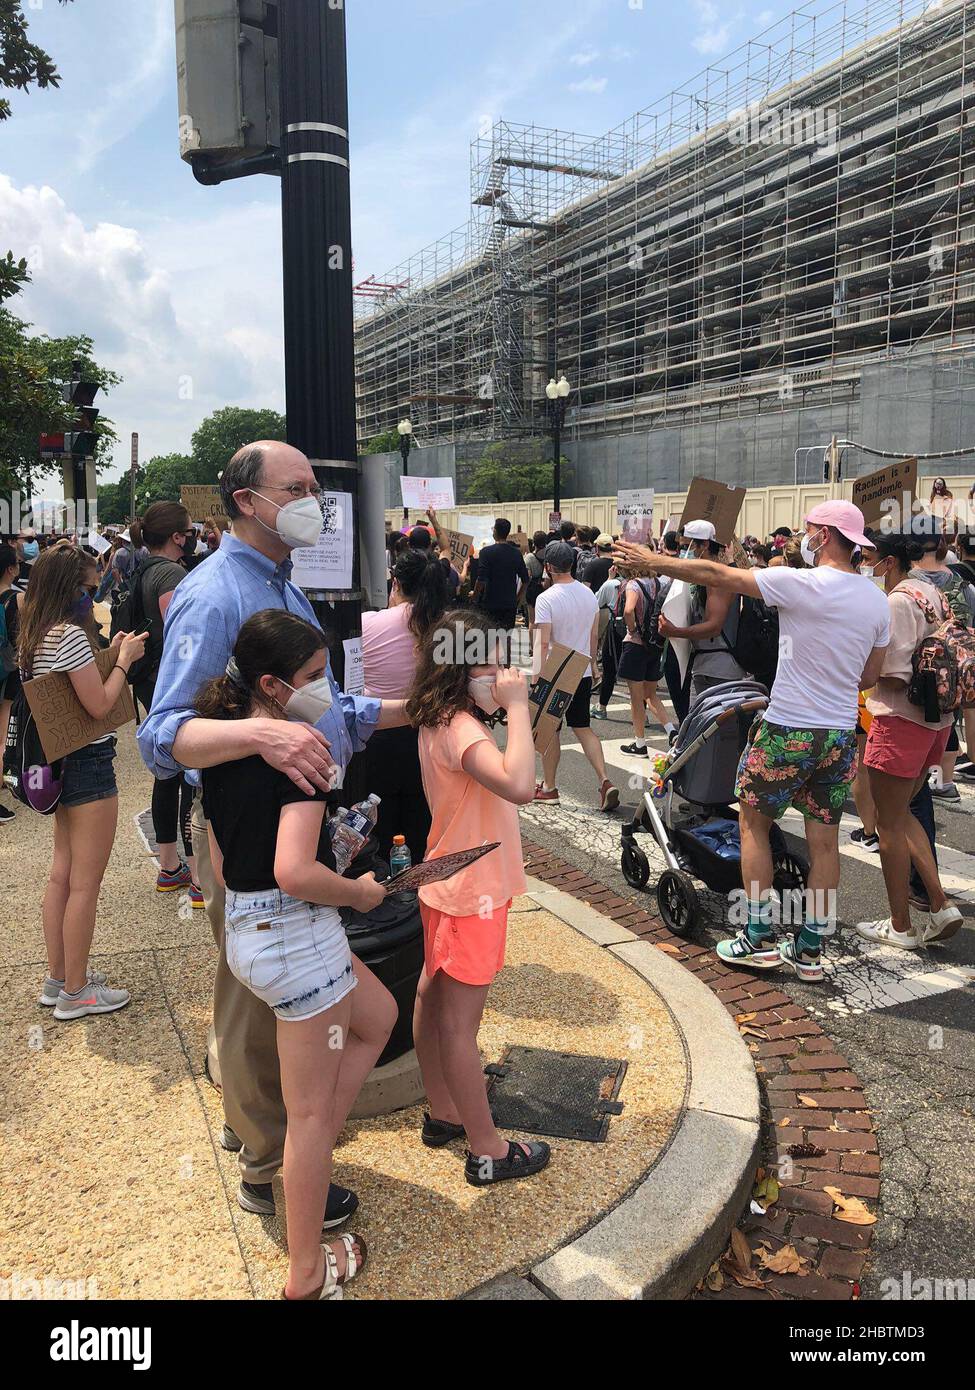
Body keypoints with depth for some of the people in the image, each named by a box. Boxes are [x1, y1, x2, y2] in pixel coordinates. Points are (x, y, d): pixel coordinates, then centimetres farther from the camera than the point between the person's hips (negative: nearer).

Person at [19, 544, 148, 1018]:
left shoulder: (34, 636, 10)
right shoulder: (70, 633, -20)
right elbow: (99, 705, -19)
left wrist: (110, 655, 11)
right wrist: (124, 660, -8)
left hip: (63, 765, 10)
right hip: (89, 766, -10)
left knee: (62, 875, 18)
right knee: (85, 883, 1)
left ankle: (58, 978, 31)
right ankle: (75, 993, 13)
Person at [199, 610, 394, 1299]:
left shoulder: (218, 746, 6)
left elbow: (222, 864, 12)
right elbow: (294, 872, -30)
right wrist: (360, 892, -14)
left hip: (243, 929, 9)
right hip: (299, 936, -9)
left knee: (378, 1014, 28)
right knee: (310, 1111, 8)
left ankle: (313, 1154, 32)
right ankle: (308, 1273, 26)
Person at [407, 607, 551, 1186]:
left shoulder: (440, 720, 3)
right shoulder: (460, 727, -26)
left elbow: (510, 786, 8)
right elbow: (519, 785, -43)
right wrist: (517, 706, -35)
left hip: (447, 882, 10)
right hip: (473, 893, -10)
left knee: (434, 997, 19)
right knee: (460, 1020, 1)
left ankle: (443, 1113, 38)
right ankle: (487, 1150, 17)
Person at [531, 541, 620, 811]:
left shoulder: (546, 599, -17)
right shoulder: (589, 594, 3)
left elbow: (542, 643, -21)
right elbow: (595, 636, 11)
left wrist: (537, 679, -19)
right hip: (582, 674, 6)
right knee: (583, 729, 12)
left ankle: (548, 787, 20)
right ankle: (605, 781, -2)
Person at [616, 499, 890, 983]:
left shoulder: (801, 584, -16)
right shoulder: (876, 599, 5)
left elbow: (715, 574, -10)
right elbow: (869, 676, 13)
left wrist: (652, 561, 1)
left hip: (788, 730, -6)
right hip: (841, 735, 6)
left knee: (753, 821, 11)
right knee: (824, 839, 11)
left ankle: (759, 938, 14)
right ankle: (809, 949, 21)